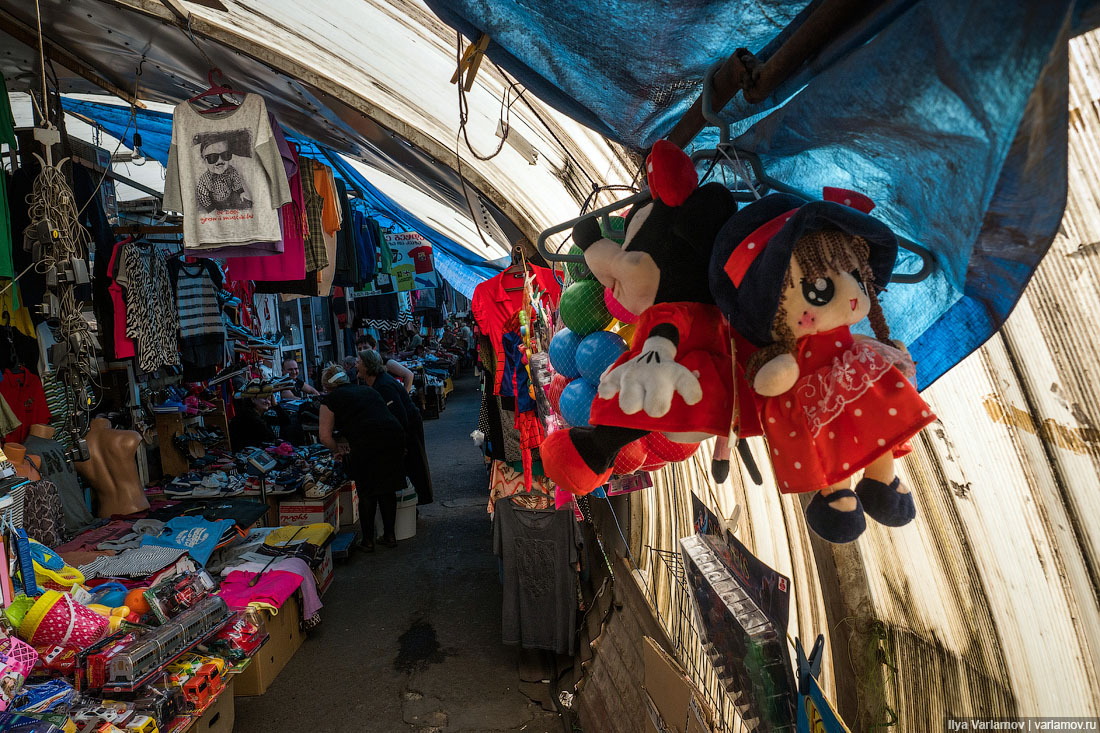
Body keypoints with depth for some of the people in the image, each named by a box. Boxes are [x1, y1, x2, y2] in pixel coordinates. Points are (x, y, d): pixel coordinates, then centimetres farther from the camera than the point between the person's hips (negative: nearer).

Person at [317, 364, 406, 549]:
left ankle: (368, 540, 23)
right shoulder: (366, 389, 28)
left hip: (366, 443, -5)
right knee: (387, 490, 18)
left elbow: (325, 436, 7)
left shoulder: (330, 399, 11)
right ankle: (389, 536, 27)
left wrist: (338, 449, 25)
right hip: (394, 435, 5)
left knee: (366, 493, 13)